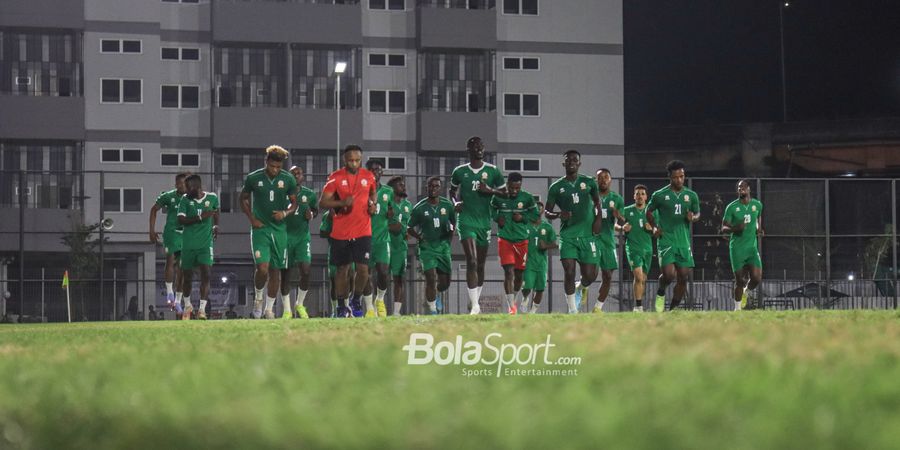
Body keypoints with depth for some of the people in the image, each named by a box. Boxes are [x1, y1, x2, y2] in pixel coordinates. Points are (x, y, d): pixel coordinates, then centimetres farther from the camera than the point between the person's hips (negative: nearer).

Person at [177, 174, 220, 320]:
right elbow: (181, 220, -14)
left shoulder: (212, 198, -1)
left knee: (205, 274, -14)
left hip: (205, 244, -1)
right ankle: (187, 306, 32)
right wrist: (200, 217, -21)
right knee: (187, 276, 9)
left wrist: (216, 225, 9)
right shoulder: (185, 200, -5)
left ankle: (202, 309, -15)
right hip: (188, 244, 1)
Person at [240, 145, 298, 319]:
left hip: (279, 230, 2)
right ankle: (258, 297, 12)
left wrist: (285, 213, -11)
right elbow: (243, 199, 10)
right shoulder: (253, 178, -4)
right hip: (260, 228, -2)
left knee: (276, 271, 6)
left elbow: (294, 203, 10)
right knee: (262, 269, -16)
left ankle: (269, 309, 17)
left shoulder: (288, 179, -1)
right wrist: (252, 218, -2)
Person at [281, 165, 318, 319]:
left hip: (302, 236, 1)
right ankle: (287, 310, 10)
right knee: (285, 273, 1)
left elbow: (316, 210, 18)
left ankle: (300, 304, 11)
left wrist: (311, 214, -3)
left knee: (305, 271, -11)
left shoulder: (309, 194, 4)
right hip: (285, 236, -1)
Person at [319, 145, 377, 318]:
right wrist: (341, 203, -22)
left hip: (363, 231, 1)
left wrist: (372, 204, 3)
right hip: (340, 232, -1)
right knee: (342, 269, 8)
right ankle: (341, 306, 20)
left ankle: (355, 302, 14)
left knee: (363, 268, -9)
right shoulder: (336, 177, -5)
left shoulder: (369, 177, 4)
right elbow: (323, 203, -7)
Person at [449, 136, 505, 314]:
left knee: (480, 265, 12)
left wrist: (490, 191, -10)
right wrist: (456, 203, 0)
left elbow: (505, 193, 8)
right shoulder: (460, 171, 3)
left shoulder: (492, 171, 3)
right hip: (466, 221, -2)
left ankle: (476, 301, 28)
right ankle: (475, 306, -18)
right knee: (471, 262, -16)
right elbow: (452, 190, 20)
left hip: (484, 222, 2)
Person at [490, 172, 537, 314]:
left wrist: (523, 218, -12)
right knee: (508, 271, -13)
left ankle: (513, 300, 34)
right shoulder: (498, 198, -3)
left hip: (522, 240, 2)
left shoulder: (527, 198, -3)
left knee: (519, 273, 11)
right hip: (505, 239, -2)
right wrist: (497, 218, -6)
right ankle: (511, 306, -13)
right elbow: (491, 210, 14)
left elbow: (534, 215, 6)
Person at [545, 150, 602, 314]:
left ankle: (580, 288, 35)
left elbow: (597, 202, 21)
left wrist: (598, 219, 5)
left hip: (587, 234, 1)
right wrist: (559, 214, -15)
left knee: (590, 275, -1)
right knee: (569, 271, -13)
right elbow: (547, 212, 6)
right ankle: (572, 309, -2)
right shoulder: (556, 187, 3)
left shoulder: (589, 182, 6)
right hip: (567, 234, -1)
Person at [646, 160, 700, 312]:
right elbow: (648, 212, 13)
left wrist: (693, 218, -5)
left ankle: (673, 309, 14)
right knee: (669, 274, -18)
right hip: (666, 241, -3)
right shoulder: (659, 195, -1)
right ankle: (661, 293, 15)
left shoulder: (691, 195, 7)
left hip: (684, 242, 4)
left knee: (683, 277, 1)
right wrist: (654, 227, -3)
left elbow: (698, 213, 19)